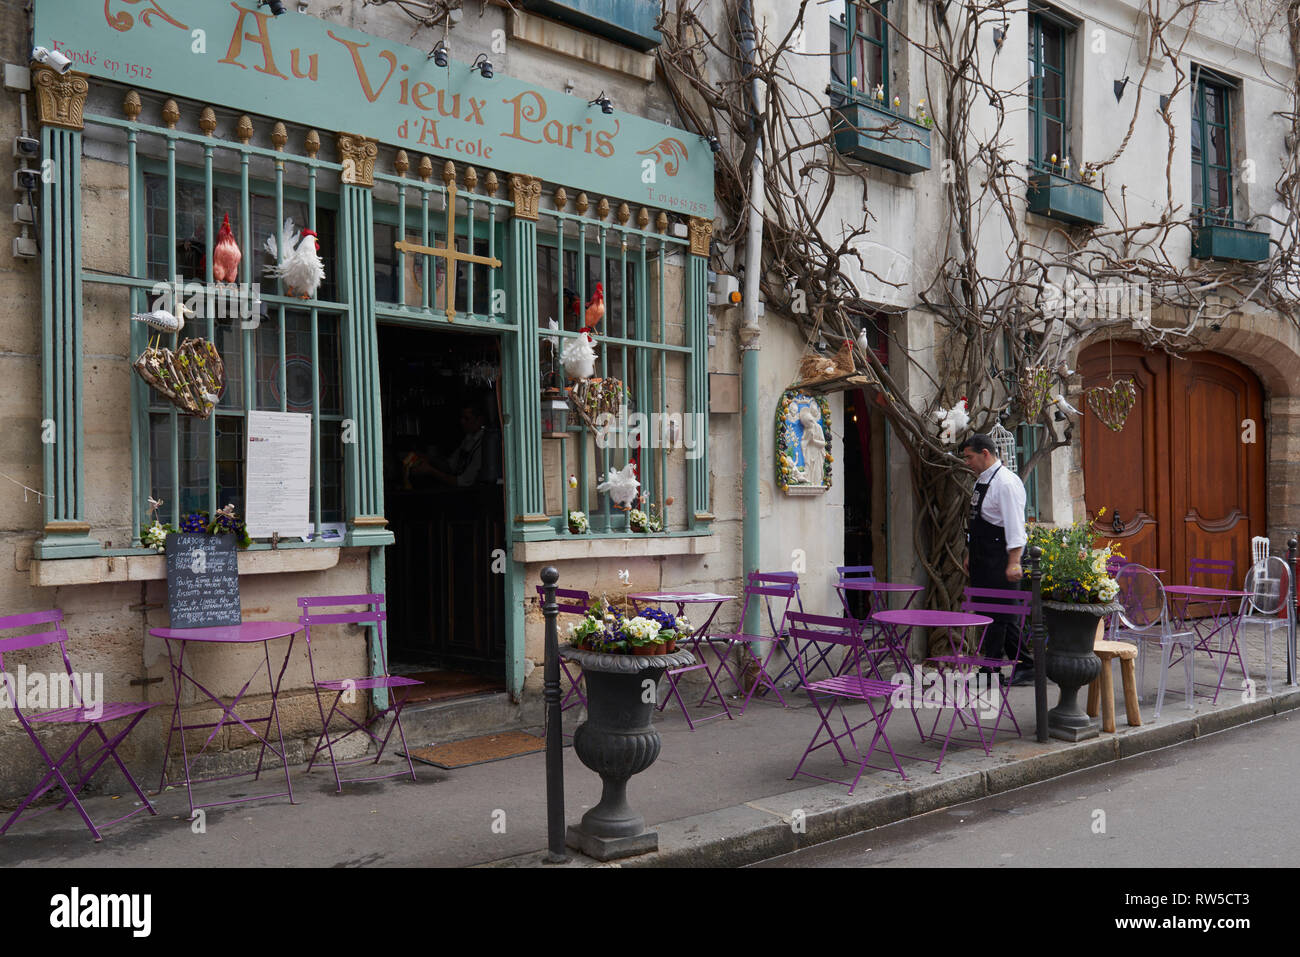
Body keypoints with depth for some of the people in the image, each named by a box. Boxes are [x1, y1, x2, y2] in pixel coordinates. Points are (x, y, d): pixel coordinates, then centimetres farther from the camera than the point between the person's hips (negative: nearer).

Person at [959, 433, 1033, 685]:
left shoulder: (1006, 482, -14)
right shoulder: (981, 480, 16)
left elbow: (1015, 524, -19)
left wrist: (1014, 562, -25)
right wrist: (970, 556, 23)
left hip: (999, 563, -10)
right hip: (982, 561, 10)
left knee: (997, 616, -4)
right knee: (1002, 616, 11)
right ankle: (1026, 667, 18)